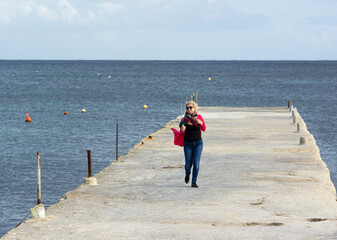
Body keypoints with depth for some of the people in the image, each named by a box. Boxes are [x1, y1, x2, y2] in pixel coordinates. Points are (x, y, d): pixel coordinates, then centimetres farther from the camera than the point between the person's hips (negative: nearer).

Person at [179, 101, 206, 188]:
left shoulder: (199, 117, -4)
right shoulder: (184, 119, -8)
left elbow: (204, 129, 3)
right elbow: (181, 132, -7)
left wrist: (201, 123, -18)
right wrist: (182, 129, -31)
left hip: (198, 143, 0)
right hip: (188, 144, 0)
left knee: (196, 163, -9)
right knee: (188, 164, 1)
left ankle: (194, 182, 0)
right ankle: (187, 174, 36)